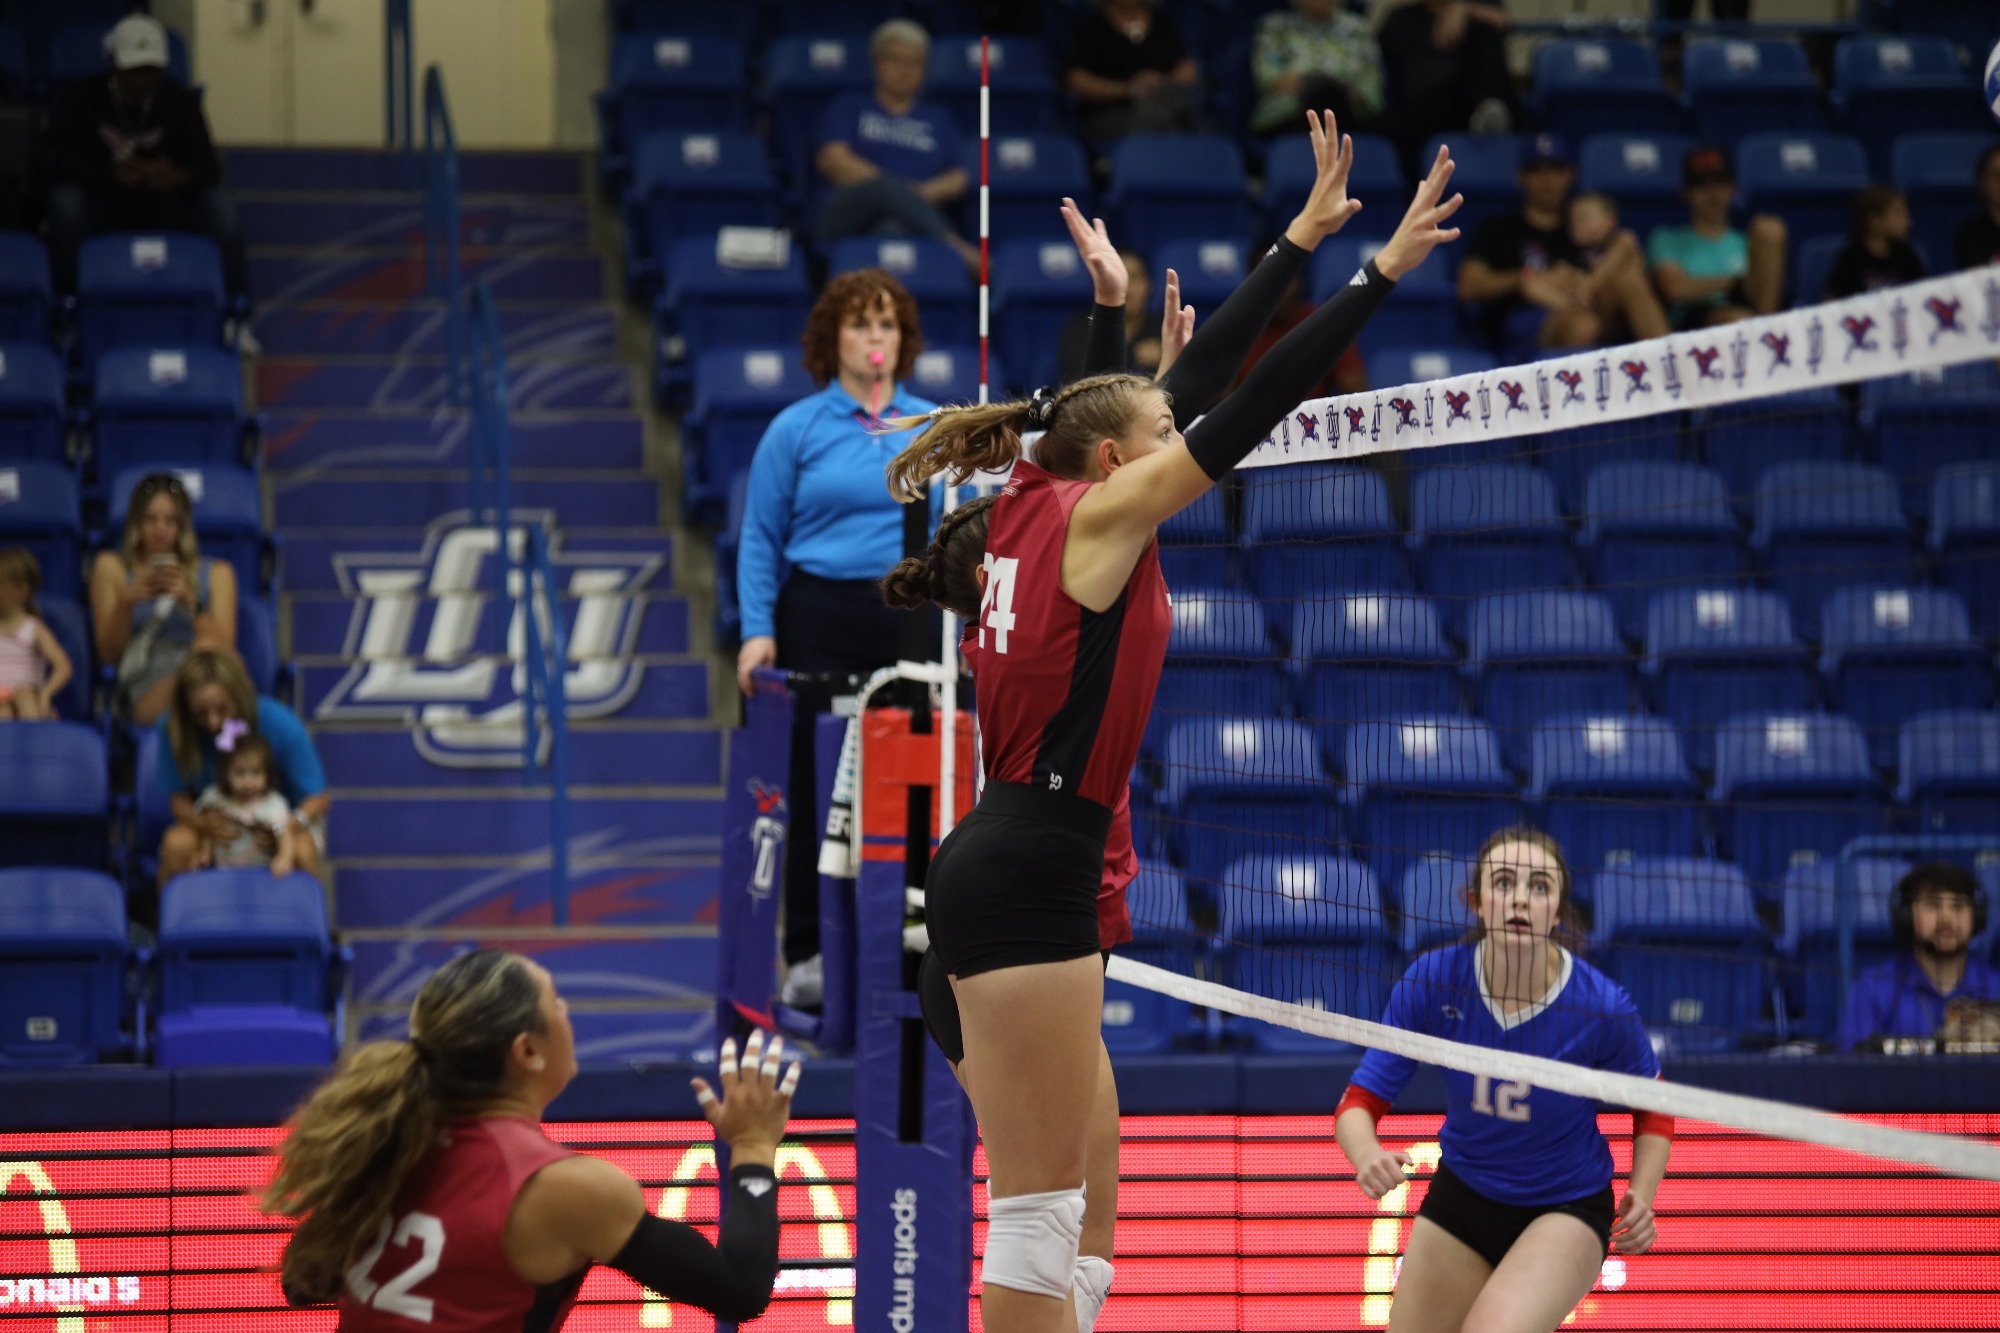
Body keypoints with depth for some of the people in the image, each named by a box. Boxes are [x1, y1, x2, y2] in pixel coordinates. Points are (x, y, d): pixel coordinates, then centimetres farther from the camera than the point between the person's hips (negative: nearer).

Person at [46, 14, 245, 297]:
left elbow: (210, 168, -8)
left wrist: (181, 176, -34)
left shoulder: (180, 100, -1)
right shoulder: (85, 96, -5)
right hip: (104, 207, -1)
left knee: (220, 207, -26)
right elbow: (63, 161, -14)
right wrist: (112, 174, -34)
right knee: (65, 202, -33)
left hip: (165, 205, 1)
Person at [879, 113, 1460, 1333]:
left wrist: (1304, 235, 25)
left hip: (1004, 866, 10)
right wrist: (1381, 273, -8)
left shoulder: (1043, 514, 15)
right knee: (1041, 1199, -8)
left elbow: (1200, 386, 22)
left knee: (1049, 1193, 9)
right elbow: (1242, 418, -10)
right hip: (1029, 874, -10)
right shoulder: (1093, 516, -6)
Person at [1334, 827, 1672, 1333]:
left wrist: (1641, 1196, -19)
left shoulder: (1602, 1006, -23)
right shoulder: (1432, 981, -20)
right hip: (1461, 1195, 3)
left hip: (1567, 1208, -3)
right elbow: (1359, 1103, -16)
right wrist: (1369, 1156, -39)